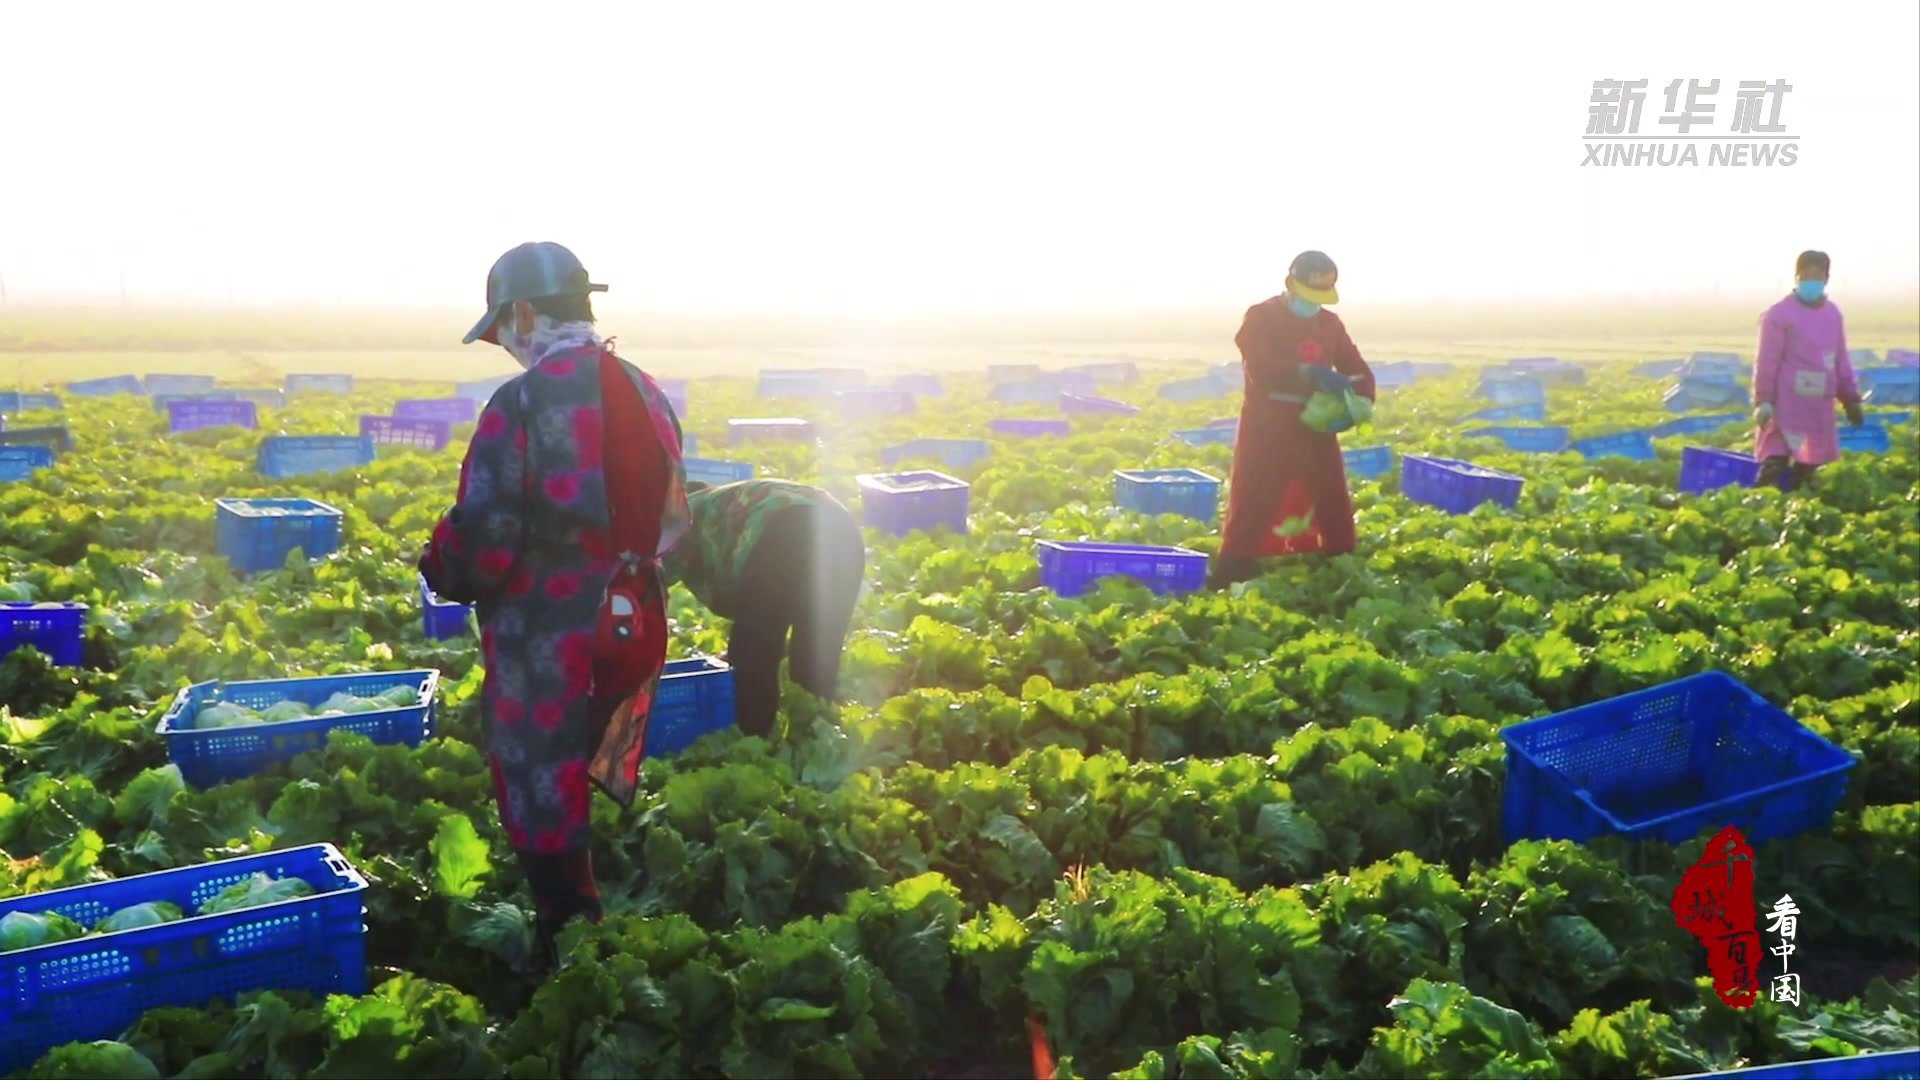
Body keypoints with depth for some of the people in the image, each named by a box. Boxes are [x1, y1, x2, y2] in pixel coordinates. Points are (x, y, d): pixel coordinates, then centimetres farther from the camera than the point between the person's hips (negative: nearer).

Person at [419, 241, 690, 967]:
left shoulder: (523, 402, -18)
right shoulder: (645, 392, 5)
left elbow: (483, 536, -18)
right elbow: (670, 519, 12)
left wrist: (440, 570, 3)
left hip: (548, 642, -8)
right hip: (633, 630, 8)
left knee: (545, 803, 8)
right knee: (600, 796, 24)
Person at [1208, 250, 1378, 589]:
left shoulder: (1330, 323, 9)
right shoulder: (1261, 318, -7)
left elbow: (1358, 370, 10)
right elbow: (1260, 370, -23)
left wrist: (1362, 400, -12)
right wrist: (1310, 374, -34)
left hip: (1316, 429, 6)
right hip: (1267, 431, -5)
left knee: (1334, 505, 11)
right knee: (1251, 508, -7)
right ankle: (1228, 580, -5)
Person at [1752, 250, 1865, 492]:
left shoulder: (1833, 313, 12)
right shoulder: (1779, 314, -8)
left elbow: (1840, 360, 19)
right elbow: (1767, 361, -10)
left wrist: (1851, 399, 18)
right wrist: (1763, 401, -16)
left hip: (1820, 406, 7)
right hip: (1786, 404, -7)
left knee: (1807, 467, 14)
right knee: (1774, 465, -14)